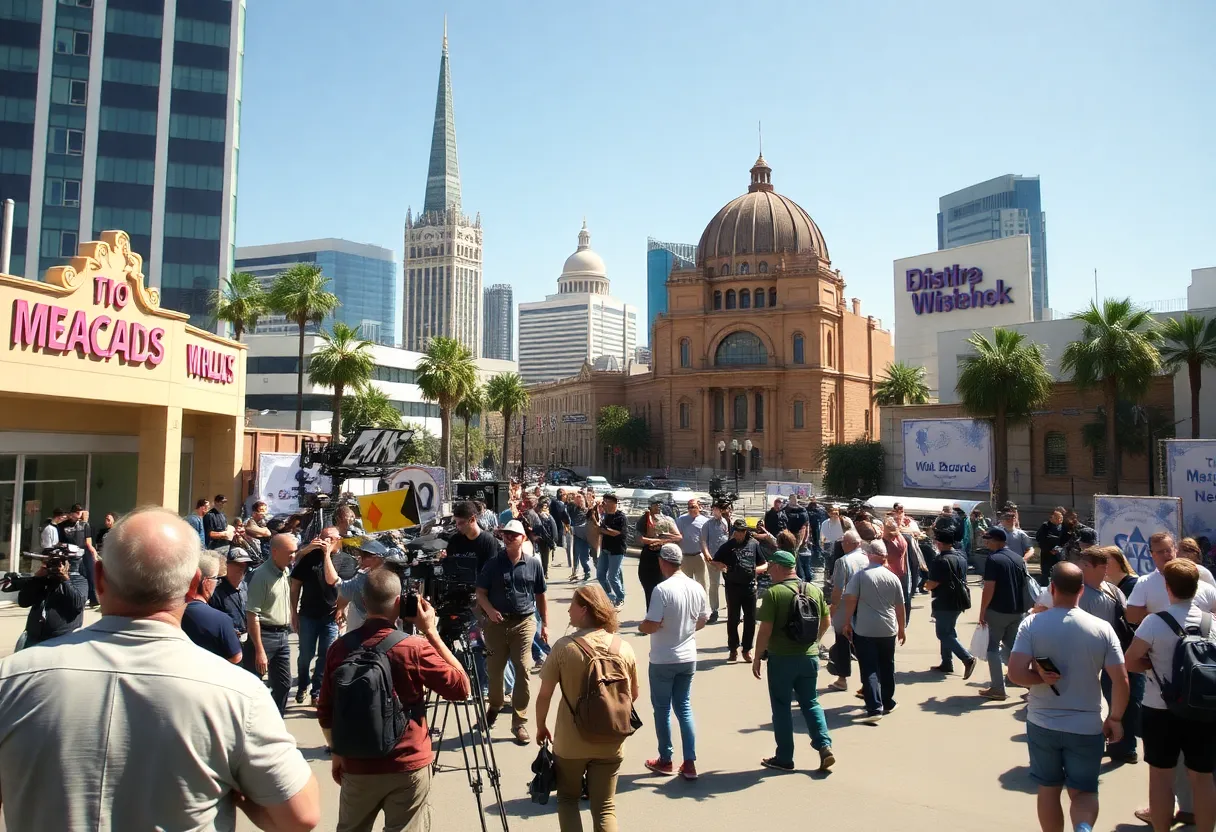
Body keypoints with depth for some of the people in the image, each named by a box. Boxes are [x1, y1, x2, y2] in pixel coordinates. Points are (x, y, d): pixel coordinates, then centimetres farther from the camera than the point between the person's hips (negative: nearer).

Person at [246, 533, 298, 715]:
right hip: (264, 635, -8)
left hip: (282, 635, 8)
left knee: (284, 684, 13)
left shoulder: (286, 573, 9)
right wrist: (259, 651, -21)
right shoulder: (261, 575, -16)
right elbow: (252, 615, -19)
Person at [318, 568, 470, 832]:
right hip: (407, 768, -3)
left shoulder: (340, 648, -5)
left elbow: (325, 712, 3)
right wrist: (431, 632, -6)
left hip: (356, 767, 4)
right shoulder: (414, 647, -17)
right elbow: (461, 687, -7)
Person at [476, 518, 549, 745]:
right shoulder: (493, 564, 2)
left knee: (523, 670, -4)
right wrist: (489, 610, -17)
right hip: (497, 622, 1)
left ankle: (519, 722, 5)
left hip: (524, 622, -1)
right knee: (494, 669, 12)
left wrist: (545, 624, 6)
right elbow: (481, 592, 3)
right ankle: (494, 706, 39)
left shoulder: (534, 564, 3)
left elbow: (540, 596, 9)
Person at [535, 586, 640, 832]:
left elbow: (544, 695, -8)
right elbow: (633, 695, 7)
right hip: (611, 743, 2)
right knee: (605, 808, 13)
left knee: (567, 799, 21)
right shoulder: (623, 648, -5)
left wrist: (541, 726, 9)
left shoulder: (564, 646, -15)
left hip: (570, 742, -2)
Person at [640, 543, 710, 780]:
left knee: (662, 710, 11)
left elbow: (652, 625, -23)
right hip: (688, 658, 5)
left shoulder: (662, 589, -21)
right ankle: (689, 763, 13)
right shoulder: (697, 588, -2)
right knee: (684, 708, 15)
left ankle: (666, 761, 23)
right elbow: (702, 621, 9)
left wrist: (640, 627, -2)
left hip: (663, 660, -5)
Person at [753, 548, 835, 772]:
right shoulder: (814, 590, 3)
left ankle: (784, 758, 15)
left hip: (781, 658, -5)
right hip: (809, 656, 5)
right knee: (810, 703, 17)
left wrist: (757, 657, -6)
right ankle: (825, 746, 3)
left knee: (781, 707, 8)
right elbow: (826, 622, 11)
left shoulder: (773, 593, -15)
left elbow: (765, 630, -17)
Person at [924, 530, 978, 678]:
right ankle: (947, 664, 21)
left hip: (945, 601, -9)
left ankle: (968, 659, -12)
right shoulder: (961, 557, 9)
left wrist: (926, 585, 1)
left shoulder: (941, 560, -20)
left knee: (943, 634, -2)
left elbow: (932, 584, -22)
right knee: (949, 631, 17)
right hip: (959, 600, 9)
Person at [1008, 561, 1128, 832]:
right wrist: (1115, 718, 7)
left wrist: (1042, 678, -5)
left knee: (1048, 789, 17)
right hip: (1087, 727, 1)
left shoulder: (1032, 624, -12)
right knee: (1084, 792, 12)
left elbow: (1015, 673, -21)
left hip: (1042, 723, 0)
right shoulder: (1102, 628, -8)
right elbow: (1121, 681, -7)